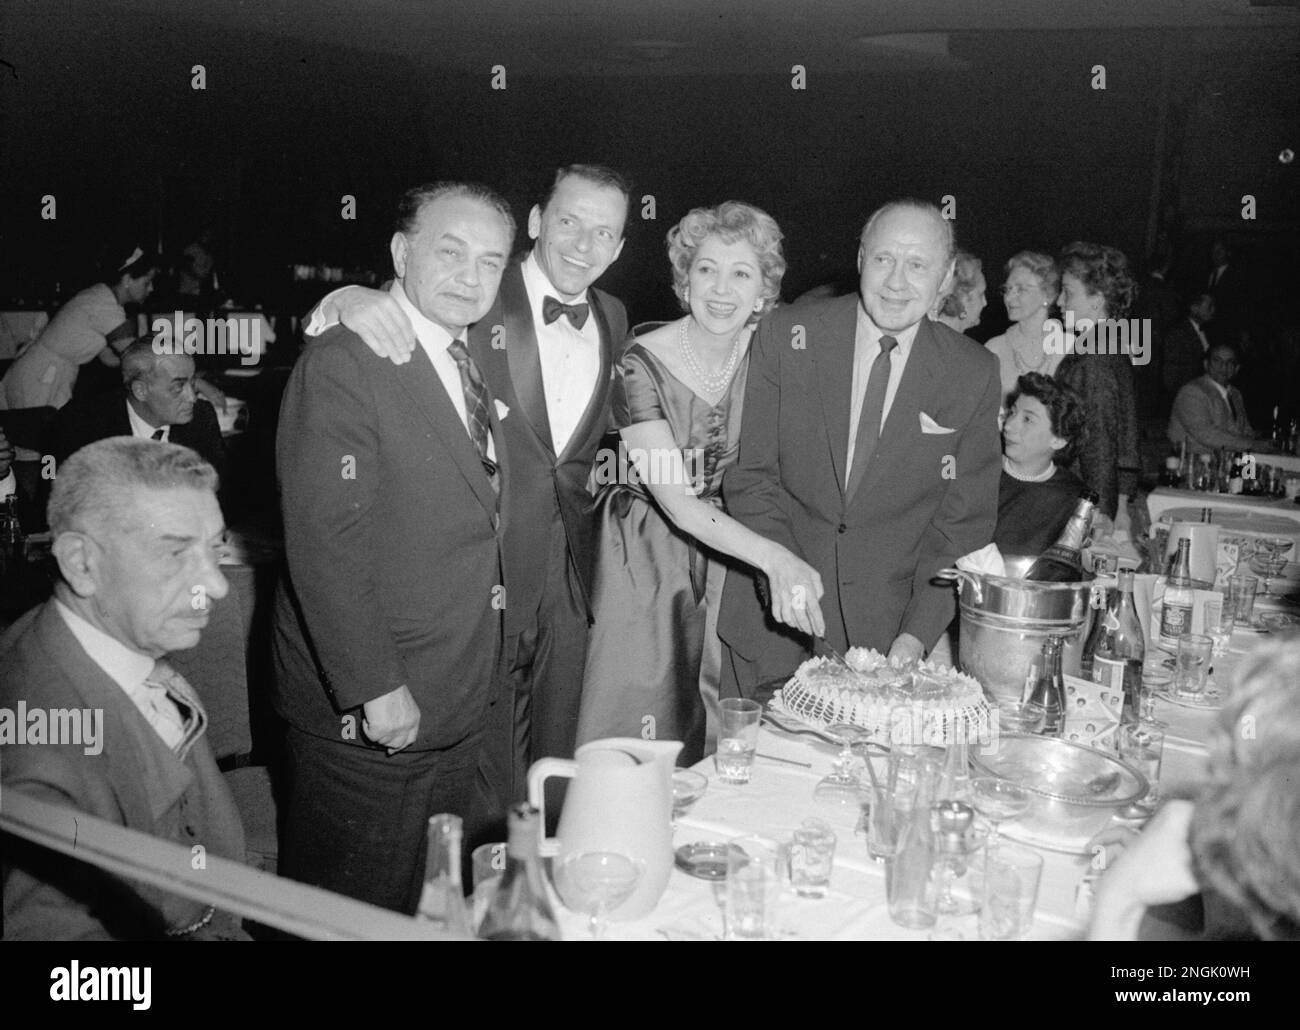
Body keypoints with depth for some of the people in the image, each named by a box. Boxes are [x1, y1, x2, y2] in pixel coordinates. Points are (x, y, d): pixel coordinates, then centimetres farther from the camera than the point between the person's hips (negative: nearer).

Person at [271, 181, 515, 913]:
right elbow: (324, 542, -23)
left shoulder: (473, 360, 10)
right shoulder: (342, 364, -17)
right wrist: (374, 689, -24)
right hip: (369, 715, -8)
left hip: (460, 707, 8)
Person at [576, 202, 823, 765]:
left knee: (712, 729, 12)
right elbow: (677, 502, -28)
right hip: (644, 553, -4)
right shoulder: (642, 364, -22)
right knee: (637, 720, 3)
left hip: (720, 546, 4)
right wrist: (773, 556, -39)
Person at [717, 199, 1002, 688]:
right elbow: (748, 470, -4)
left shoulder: (974, 374, -2)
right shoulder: (785, 336, -4)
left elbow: (966, 518, -1)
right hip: (772, 610, 0)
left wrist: (917, 634, -10)